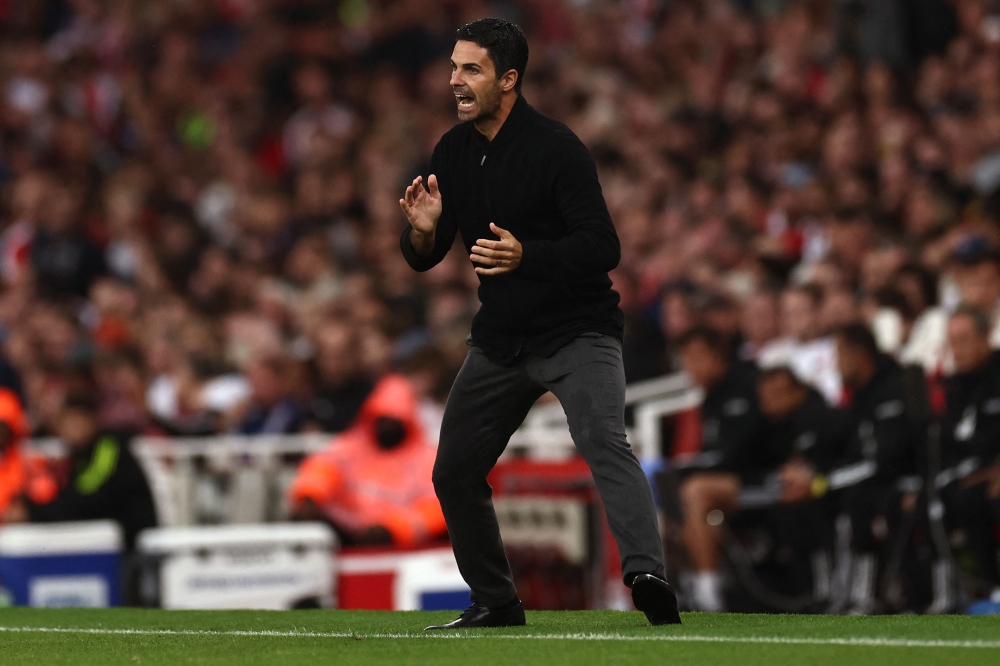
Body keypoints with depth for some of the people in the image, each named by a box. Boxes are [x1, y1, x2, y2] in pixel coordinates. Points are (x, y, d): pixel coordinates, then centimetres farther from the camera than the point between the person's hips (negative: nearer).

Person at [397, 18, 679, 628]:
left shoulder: (556, 148, -17)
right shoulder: (453, 153, 4)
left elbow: (604, 248, -22)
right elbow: (423, 260, 8)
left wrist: (525, 255, -37)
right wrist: (423, 231, -16)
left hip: (577, 330, -7)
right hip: (501, 337, 7)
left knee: (604, 442, -28)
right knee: (454, 472, 9)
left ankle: (648, 577, -43)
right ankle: (496, 602, 25)